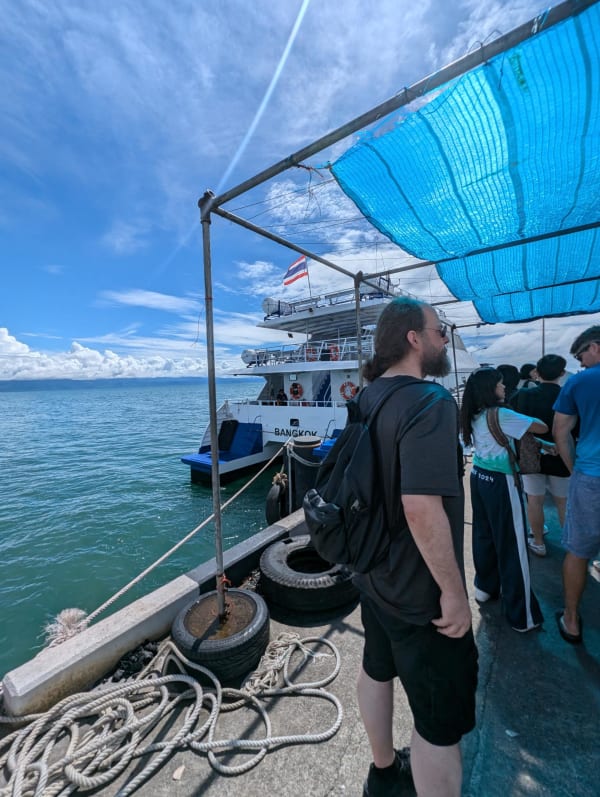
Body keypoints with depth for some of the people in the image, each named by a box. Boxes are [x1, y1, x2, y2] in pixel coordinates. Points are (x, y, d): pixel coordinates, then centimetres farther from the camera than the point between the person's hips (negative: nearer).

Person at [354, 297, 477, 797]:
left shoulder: (367, 398, 2)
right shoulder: (430, 400, -25)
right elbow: (422, 508, -32)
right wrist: (453, 590, -18)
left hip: (375, 573, 9)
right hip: (420, 590, -8)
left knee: (377, 671, 28)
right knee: (442, 722, 15)